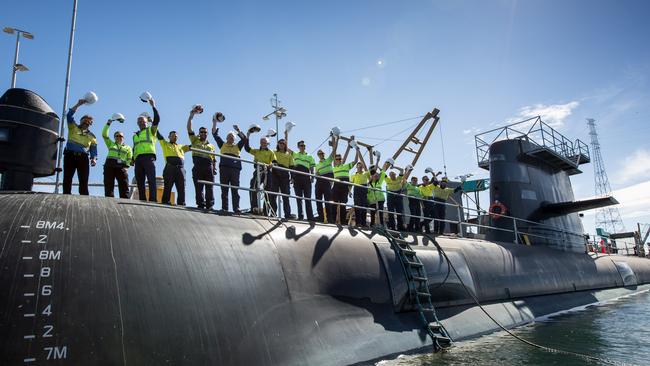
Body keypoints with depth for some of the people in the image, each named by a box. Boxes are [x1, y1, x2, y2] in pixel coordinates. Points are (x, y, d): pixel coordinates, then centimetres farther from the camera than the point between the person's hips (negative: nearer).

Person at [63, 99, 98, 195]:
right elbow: (69, 115, 2)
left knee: (84, 182, -9)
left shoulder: (92, 136, 20)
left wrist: (94, 159, -6)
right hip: (70, 155, -1)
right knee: (67, 179, -7)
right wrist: (78, 104, -5)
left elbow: (93, 150, 14)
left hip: (83, 158, 1)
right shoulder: (73, 127, 17)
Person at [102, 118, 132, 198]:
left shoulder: (128, 148, 22)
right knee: (109, 186, -10)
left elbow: (130, 159, 10)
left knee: (124, 187, -12)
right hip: (109, 165, 1)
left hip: (122, 167, -1)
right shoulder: (111, 144, 24)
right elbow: (104, 134, 14)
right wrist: (108, 123, 9)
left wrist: (126, 166, -7)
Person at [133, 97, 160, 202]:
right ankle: (142, 202, -1)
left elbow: (157, 119, 0)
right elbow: (134, 148, 26)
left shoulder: (151, 130, 16)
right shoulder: (135, 135, 30)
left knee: (151, 180, -19)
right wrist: (133, 158, 9)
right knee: (140, 182, -1)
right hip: (138, 159, 5)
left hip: (149, 157, -5)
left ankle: (153, 201, -28)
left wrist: (153, 106, -2)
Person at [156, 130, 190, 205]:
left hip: (180, 168, 3)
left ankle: (181, 204, -5)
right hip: (170, 167, -3)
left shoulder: (181, 146, 32)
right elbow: (159, 136, 17)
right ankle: (166, 203, -9)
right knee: (168, 187, -8)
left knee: (181, 188, -4)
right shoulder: (165, 144, 24)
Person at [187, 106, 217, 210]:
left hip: (208, 166, 1)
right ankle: (200, 204, -9)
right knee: (198, 187, -7)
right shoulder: (195, 140, 23)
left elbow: (214, 158, 22)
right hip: (198, 166, -1)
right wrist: (191, 115, 8)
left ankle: (209, 205, -10)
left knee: (209, 187, -7)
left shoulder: (211, 145, 28)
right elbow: (189, 128, 13)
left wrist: (214, 168, 6)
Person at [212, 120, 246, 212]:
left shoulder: (237, 146, 23)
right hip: (224, 168, 0)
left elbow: (244, 139, 10)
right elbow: (215, 134, 18)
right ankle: (224, 208, -4)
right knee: (224, 190, -3)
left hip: (235, 168, 0)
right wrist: (214, 123, 12)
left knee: (235, 190, -6)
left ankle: (236, 208, -11)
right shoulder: (222, 145, 23)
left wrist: (238, 130, -1)